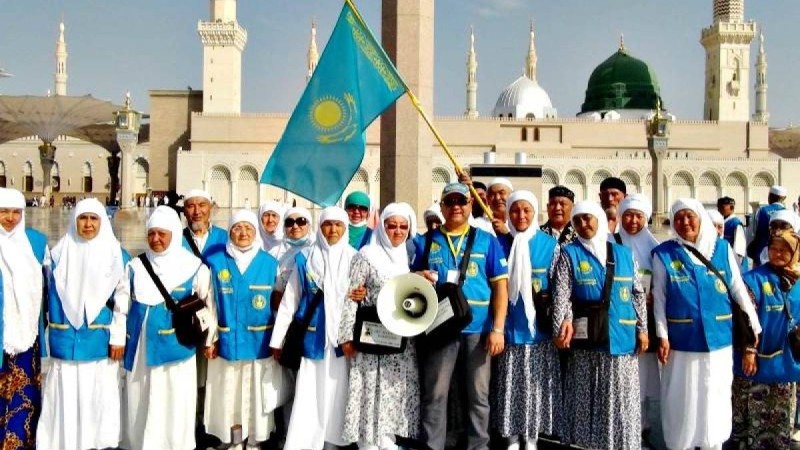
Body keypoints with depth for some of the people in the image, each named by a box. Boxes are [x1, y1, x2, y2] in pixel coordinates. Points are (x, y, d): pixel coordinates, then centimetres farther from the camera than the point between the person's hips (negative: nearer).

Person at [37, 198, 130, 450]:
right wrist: (52, 334, 8)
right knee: (65, 395, 4)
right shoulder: (60, 253, 5)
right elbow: (51, 294, 10)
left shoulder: (116, 255, -1)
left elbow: (123, 300, -3)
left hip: (100, 339, -2)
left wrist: (118, 337, -7)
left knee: (100, 394, 3)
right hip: (65, 338, 2)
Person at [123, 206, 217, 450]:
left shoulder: (194, 267, -4)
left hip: (176, 347, -3)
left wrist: (210, 338, 7)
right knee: (140, 405, 11)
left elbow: (210, 302, 4)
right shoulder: (135, 266, 5)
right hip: (140, 347, 3)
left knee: (174, 405, 2)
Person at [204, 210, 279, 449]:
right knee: (227, 394, 8)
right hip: (226, 340, 0)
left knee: (256, 393, 8)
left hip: (259, 341, 0)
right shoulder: (216, 262, 0)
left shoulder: (270, 263, 1)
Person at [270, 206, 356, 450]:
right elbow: (289, 301, 3)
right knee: (308, 396, 0)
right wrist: (278, 339, 1)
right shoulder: (305, 258, 3)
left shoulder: (354, 259, 5)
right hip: (313, 337, -1)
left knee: (337, 393, 6)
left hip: (343, 337, 1)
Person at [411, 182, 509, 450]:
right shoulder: (427, 242, 10)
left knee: (479, 395, 7)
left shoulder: (487, 241, 7)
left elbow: (500, 286, 3)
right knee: (435, 394, 4)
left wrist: (498, 328, -6)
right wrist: (418, 278, -11)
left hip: (478, 329, 0)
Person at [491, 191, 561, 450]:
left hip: (539, 326, -1)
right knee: (510, 381, 4)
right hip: (509, 326, 1)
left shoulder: (550, 245, 2)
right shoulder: (500, 243, 4)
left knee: (536, 381, 5)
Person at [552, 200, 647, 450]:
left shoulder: (624, 254, 10)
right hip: (586, 337, -2)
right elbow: (561, 294, -7)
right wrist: (561, 326, -20)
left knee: (622, 397, 7)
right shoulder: (569, 254, 2)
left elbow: (638, 294, 13)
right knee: (587, 396, 4)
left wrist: (642, 328, 6)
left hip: (621, 336, 2)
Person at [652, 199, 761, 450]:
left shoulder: (722, 248, 3)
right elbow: (659, 298, -3)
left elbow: (738, 289, 7)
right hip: (681, 339, -2)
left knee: (715, 395, 11)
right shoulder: (664, 254, -3)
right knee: (683, 398, 6)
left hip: (718, 337, 2)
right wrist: (662, 336, -8)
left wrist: (755, 324, 6)